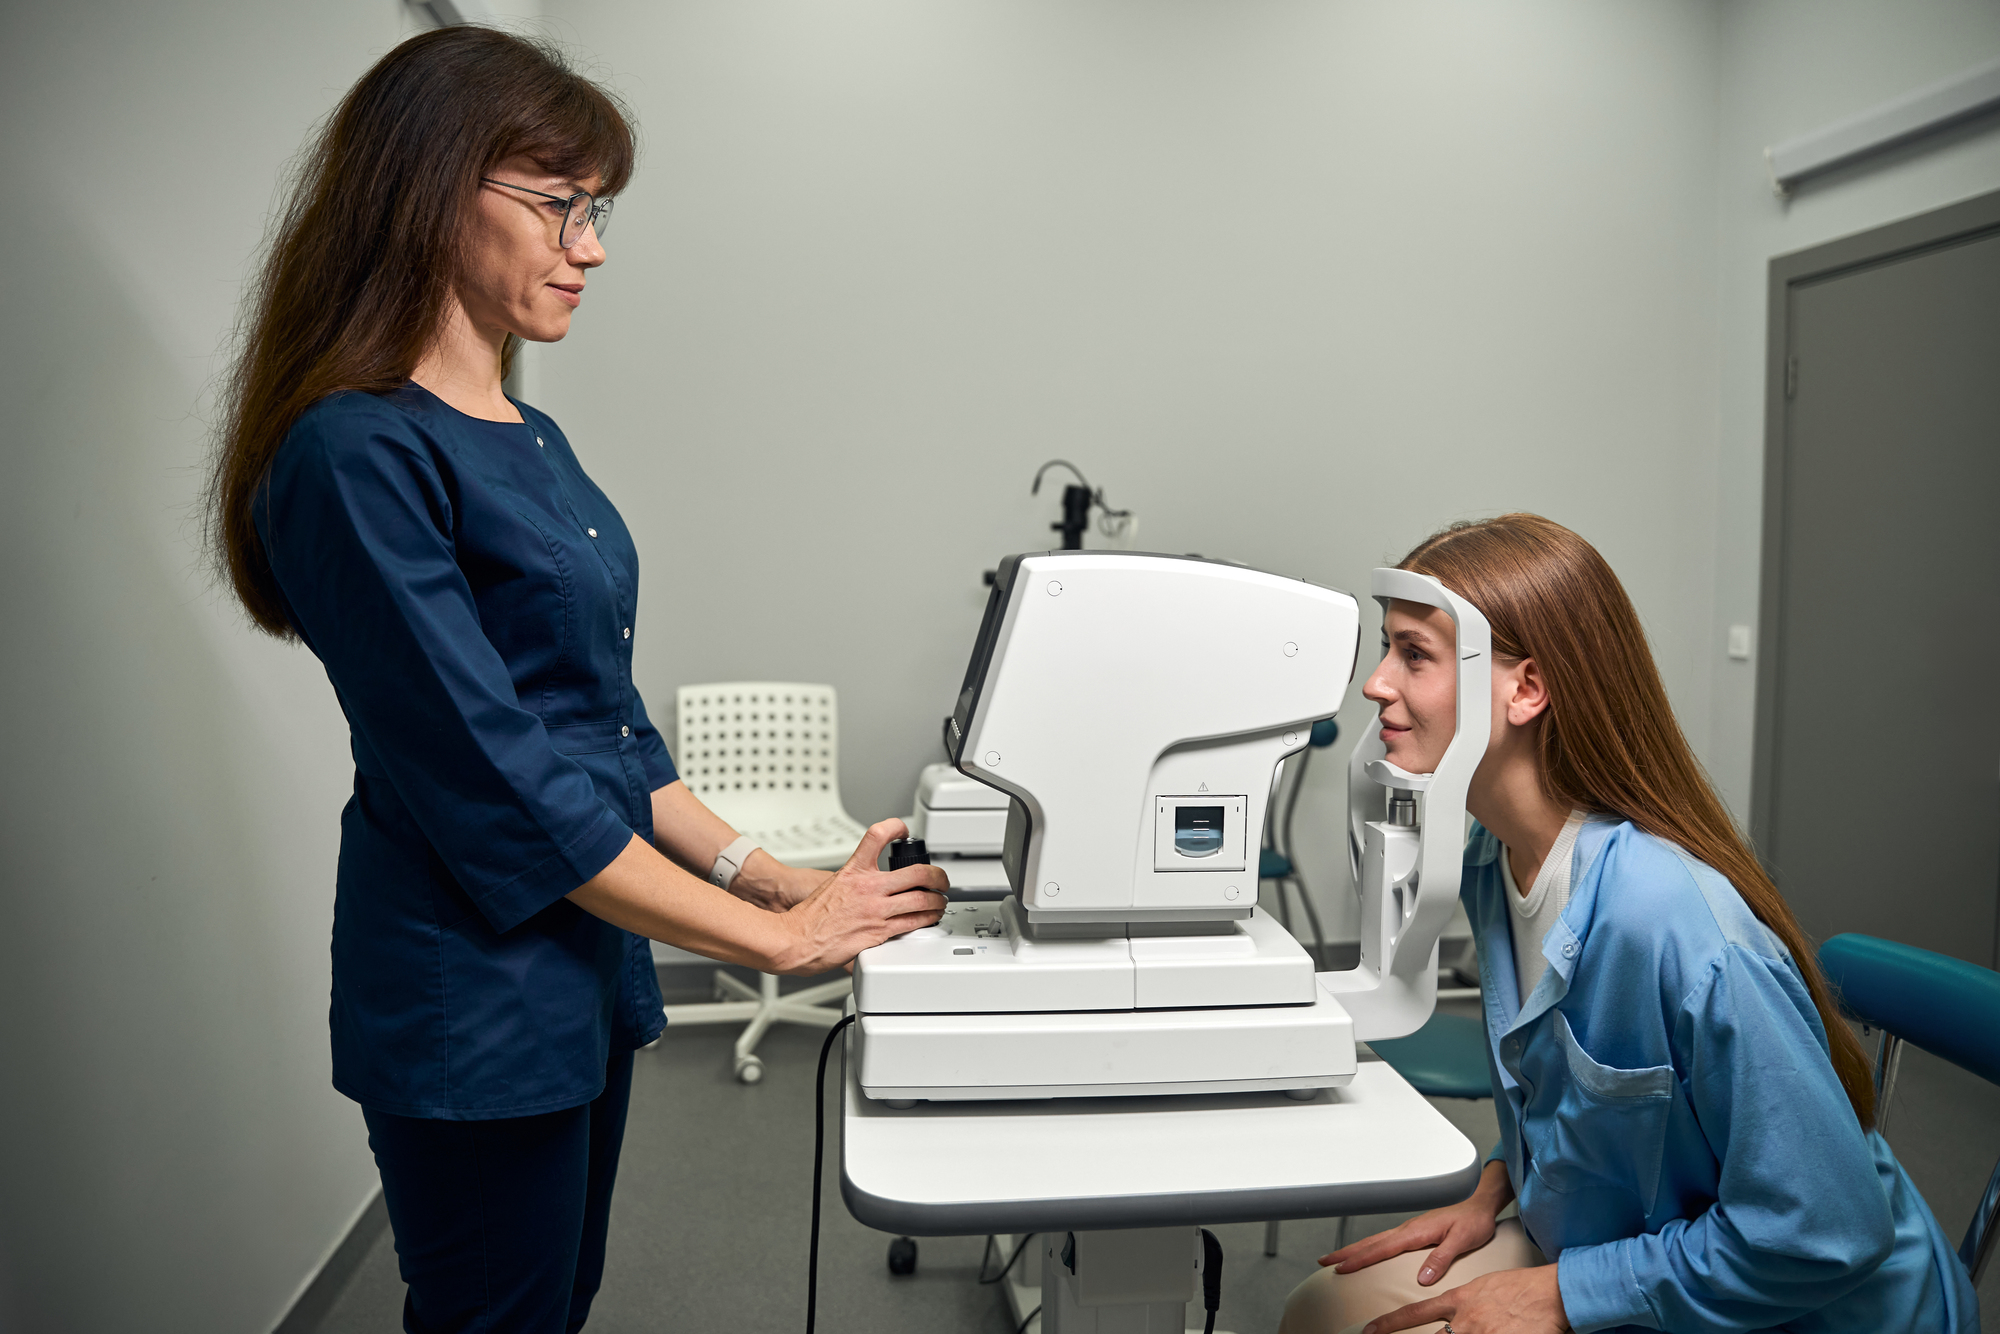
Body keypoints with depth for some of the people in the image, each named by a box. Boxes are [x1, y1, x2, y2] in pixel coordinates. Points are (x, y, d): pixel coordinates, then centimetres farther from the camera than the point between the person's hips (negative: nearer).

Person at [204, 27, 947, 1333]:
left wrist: (772, 872, 2)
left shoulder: (534, 442, 8)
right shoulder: (360, 455, -19)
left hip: (592, 969, 8)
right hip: (473, 999, -8)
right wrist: (779, 935, -18)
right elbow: (492, 781, -23)